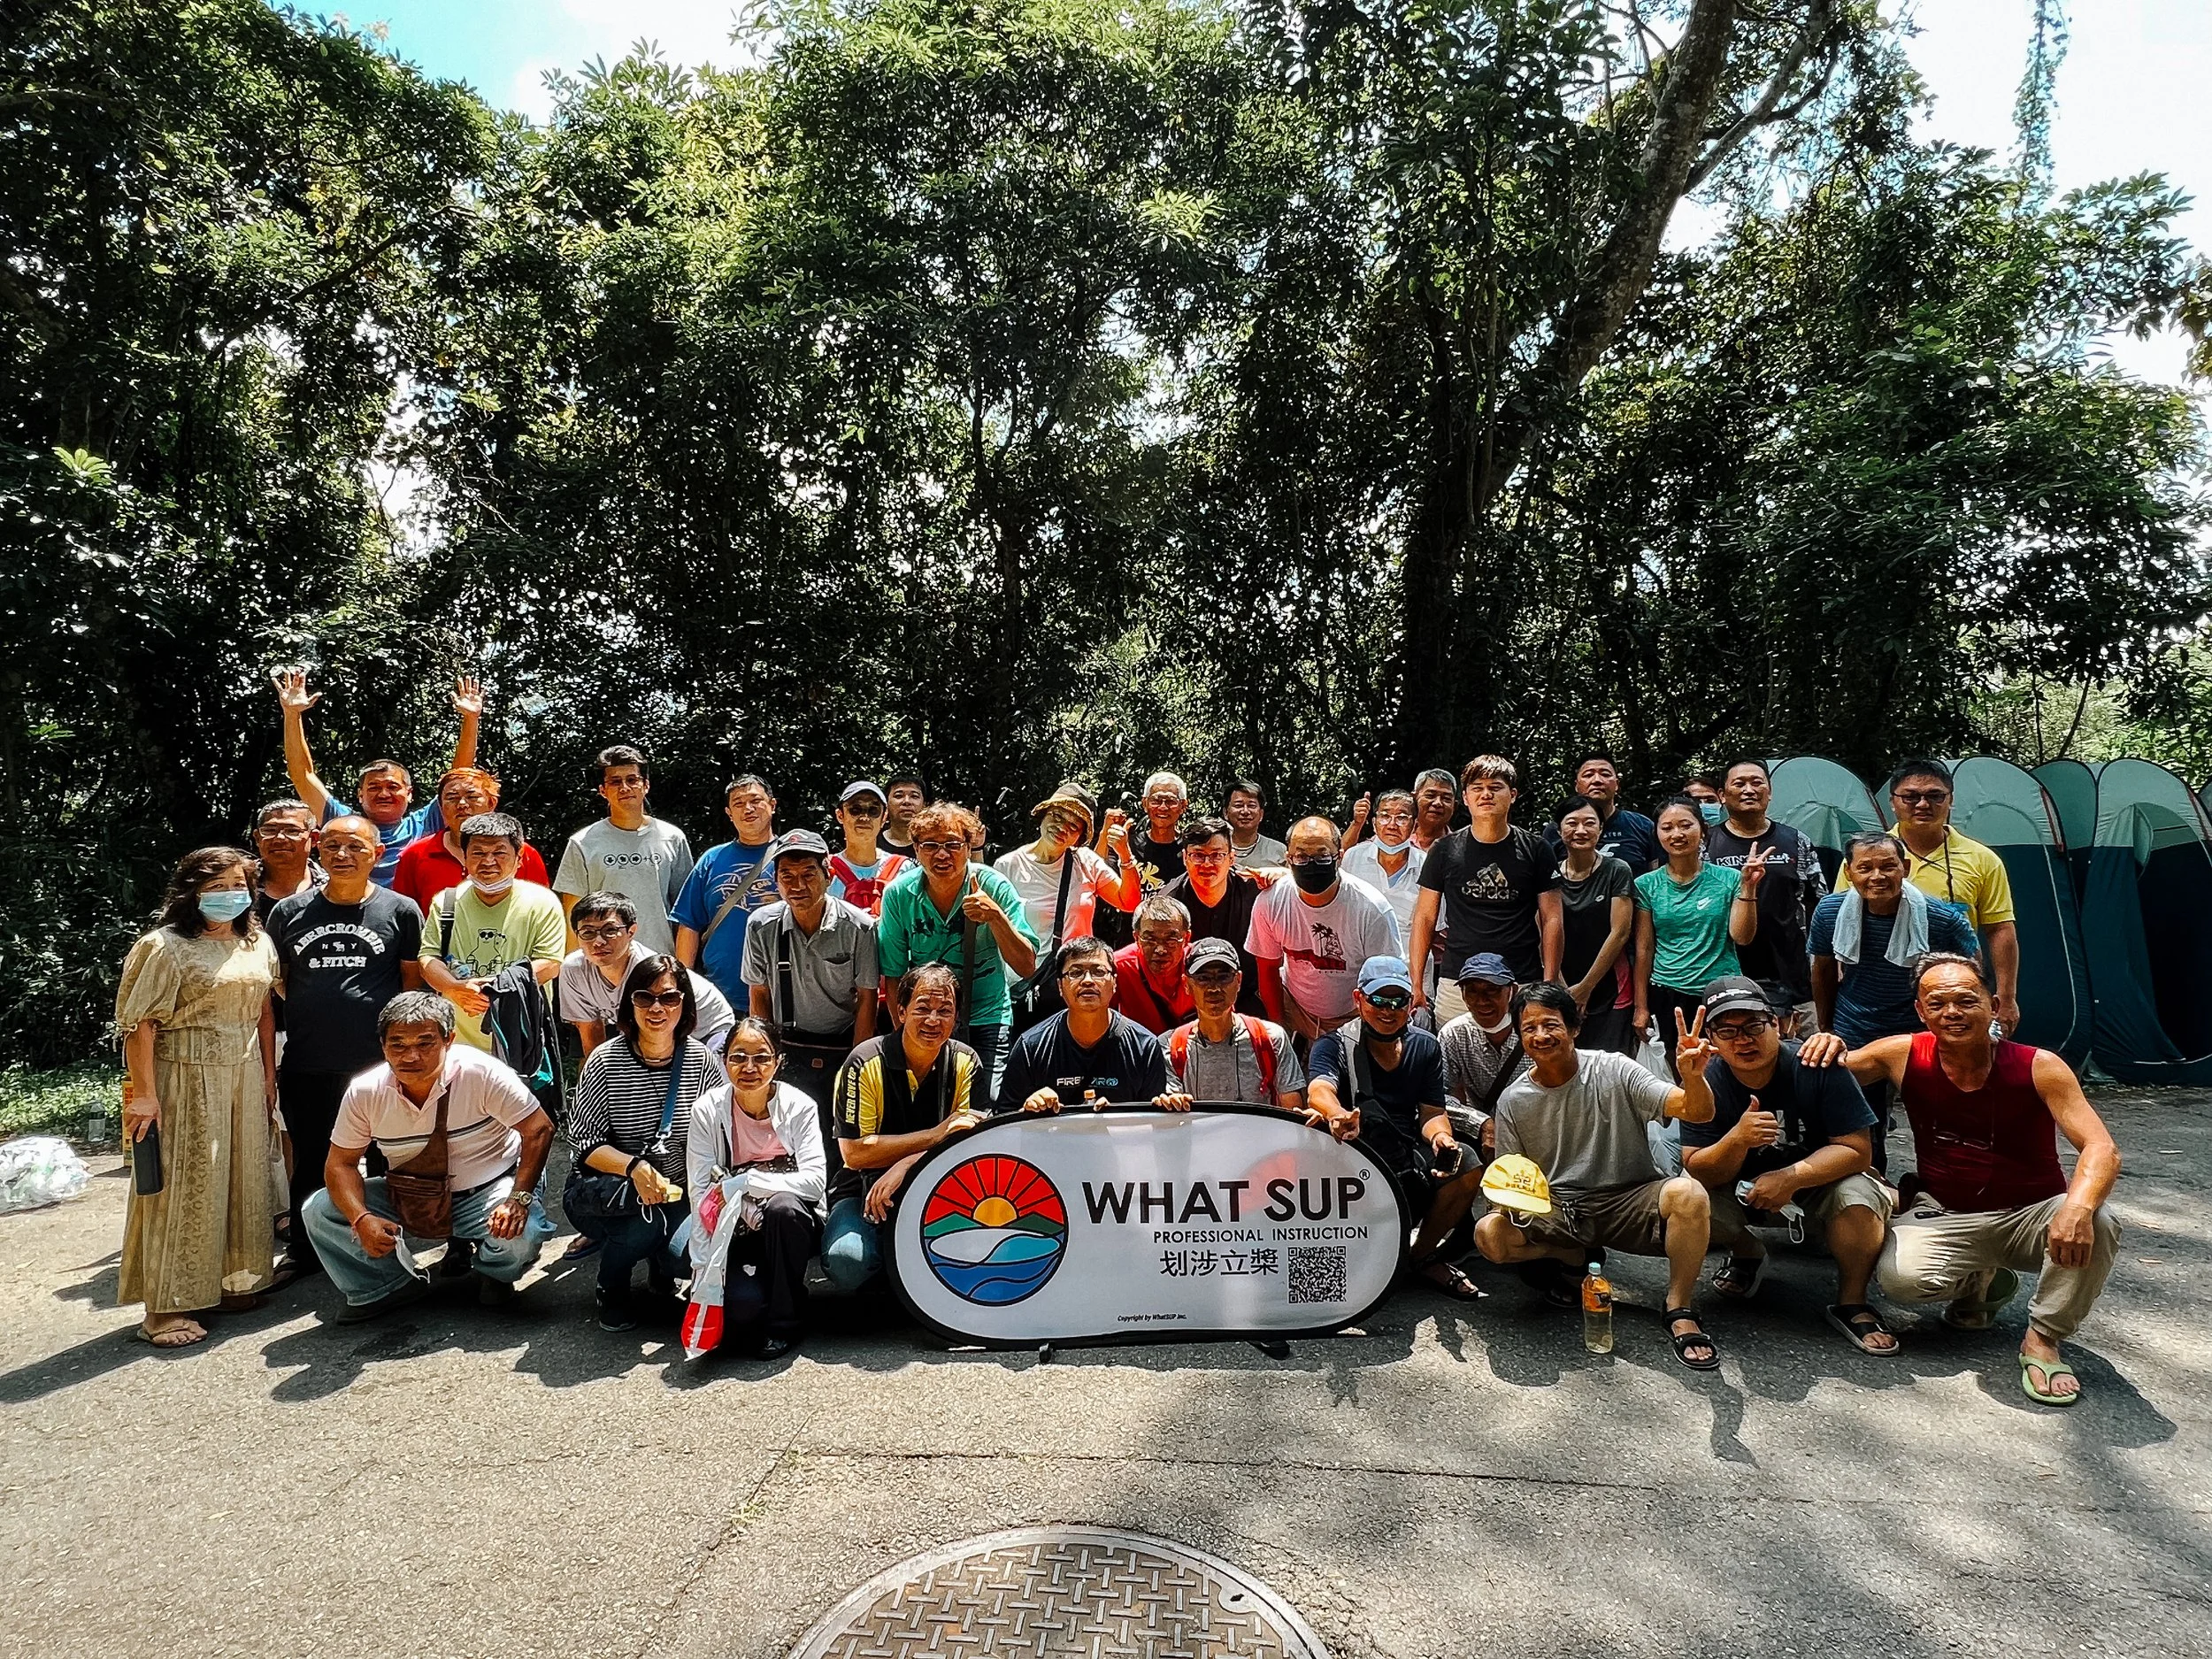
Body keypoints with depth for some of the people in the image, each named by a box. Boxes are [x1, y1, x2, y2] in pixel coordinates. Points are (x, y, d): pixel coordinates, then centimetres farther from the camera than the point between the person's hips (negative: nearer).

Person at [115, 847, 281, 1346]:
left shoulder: (258, 944, 9)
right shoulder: (164, 947, -9)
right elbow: (139, 1025, -12)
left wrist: (268, 1077, 11)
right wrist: (145, 1095, -15)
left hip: (244, 1075, 6)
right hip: (185, 1078, -6)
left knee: (244, 1180, 11)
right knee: (183, 1185, 0)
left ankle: (233, 1280, 26)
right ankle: (167, 1307, 10)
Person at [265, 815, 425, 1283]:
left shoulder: (401, 910, 0)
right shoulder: (289, 912, 6)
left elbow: (413, 980, 4)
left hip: (378, 1063, -2)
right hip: (306, 1065, 3)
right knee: (309, 1162, 15)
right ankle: (302, 1252, 32)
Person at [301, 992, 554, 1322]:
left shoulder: (481, 1073, -23)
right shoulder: (364, 1092, -12)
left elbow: (539, 1131, -20)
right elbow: (341, 1163, -5)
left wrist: (519, 1200, -32)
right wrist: (362, 1219, -24)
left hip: (487, 1190, -3)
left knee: (522, 1234, -33)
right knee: (320, 1211, -14)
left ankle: (493, 1274, 6)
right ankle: (392, 1287, 6)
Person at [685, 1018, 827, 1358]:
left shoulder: (799, 1106, -10)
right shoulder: (707, 1110, -7)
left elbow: (816, 1180, -20)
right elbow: (701, 1194, -10)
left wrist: (747, 1182, -26)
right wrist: (702, 1268, -16)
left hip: (791, 1227, 0)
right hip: (736, 1233, 0)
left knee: (783, 1206, -35)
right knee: (743, 1305, -28)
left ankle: (784, 1323, -15)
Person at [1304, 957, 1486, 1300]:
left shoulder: (1425, 1047, 8)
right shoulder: (1336, 1044, -5)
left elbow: (1432, 1113, 3)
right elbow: (1319, 1090, -26)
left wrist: (1440, 1136, -22)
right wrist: (1337, 1114, -50)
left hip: (1408, 1153, 4)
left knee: (1469, 1169, -22)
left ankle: (1423, 1254, 4)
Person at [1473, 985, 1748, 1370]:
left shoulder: (1613, 1071, -8)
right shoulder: (1513, 1102, -1)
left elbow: (1699, 1112, -16)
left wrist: (1693, 1075, -39)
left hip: (1629, 1200, -2)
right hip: (1557, 1211, 2)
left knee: (1687, 1193, -33)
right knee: (1489, 1235, -26)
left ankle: (1680, 1312, -12)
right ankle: (1577, 1259, 5)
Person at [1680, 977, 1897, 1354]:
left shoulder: (1818, 1067, -22)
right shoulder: (1705, 1083, -19)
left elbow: (1857, 1150, -21)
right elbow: (1698, 1171, -21)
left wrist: (1790, 1178, -34)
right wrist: (1738, 1140, -42)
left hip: (1816, 1185, -1)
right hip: (1742, 1191, 2)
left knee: (1859, 1195, -32)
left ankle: (1851, 1304, -6)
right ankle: (1747, 1256, 10)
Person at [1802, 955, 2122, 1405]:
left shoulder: (2039, 1068, -16)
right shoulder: (1903, 1056, -10)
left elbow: (2101, 1149, -25)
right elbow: (1826, 1075, 1)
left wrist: (2078, 1207, -46)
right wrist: (1826, 1047, -25)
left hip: (2029, 1216, -1)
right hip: (1945, 1215, 1)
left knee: (2095, 1225, -34)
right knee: (1900, 1278, -28)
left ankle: (2042, 1339, -8)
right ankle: (1981, 1283, 11)